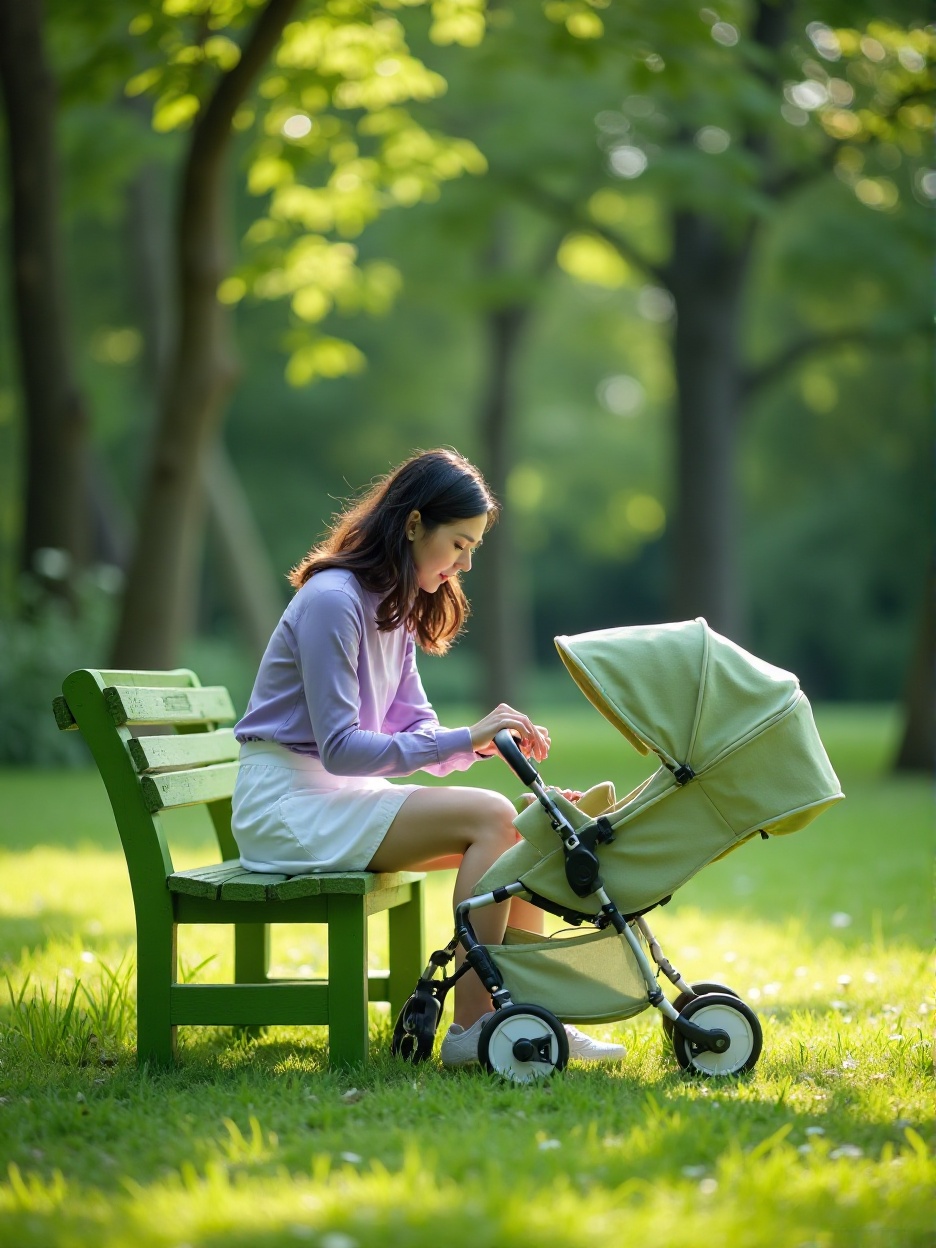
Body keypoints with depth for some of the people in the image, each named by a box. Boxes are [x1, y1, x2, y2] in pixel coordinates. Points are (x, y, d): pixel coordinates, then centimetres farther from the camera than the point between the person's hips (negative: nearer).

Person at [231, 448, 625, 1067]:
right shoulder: (333, 599, -18)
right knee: (489, 817, -22)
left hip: (340, 795, 9)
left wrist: (491, 739, -10)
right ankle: (470, 1028, -21)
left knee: (518, 829, -6)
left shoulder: (396, 607, 13)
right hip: (289, 804, -9)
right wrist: (465, 739, -25)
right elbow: (339, 748, -22)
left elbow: (415, 730, 10)